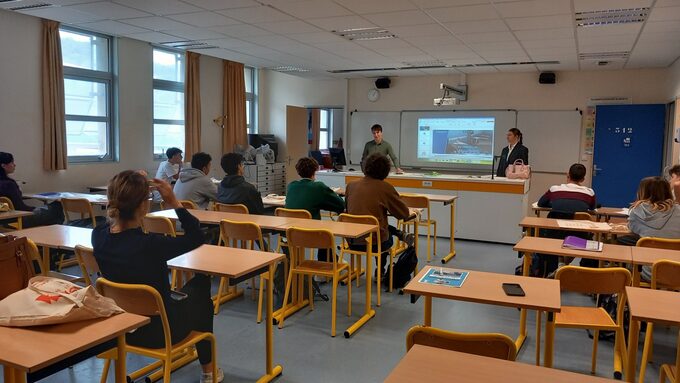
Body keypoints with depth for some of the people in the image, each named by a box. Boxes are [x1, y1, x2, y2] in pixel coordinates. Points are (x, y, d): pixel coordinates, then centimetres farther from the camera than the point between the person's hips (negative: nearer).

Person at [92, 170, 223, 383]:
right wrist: (173, 202, -20)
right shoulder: (149, 245, -34)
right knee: (200, 284, 23)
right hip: (158, 331, -6)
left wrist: (130, 192, 0)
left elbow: (116, 225, 11)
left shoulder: (98, 235, -15)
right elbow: (197, 237, -17)